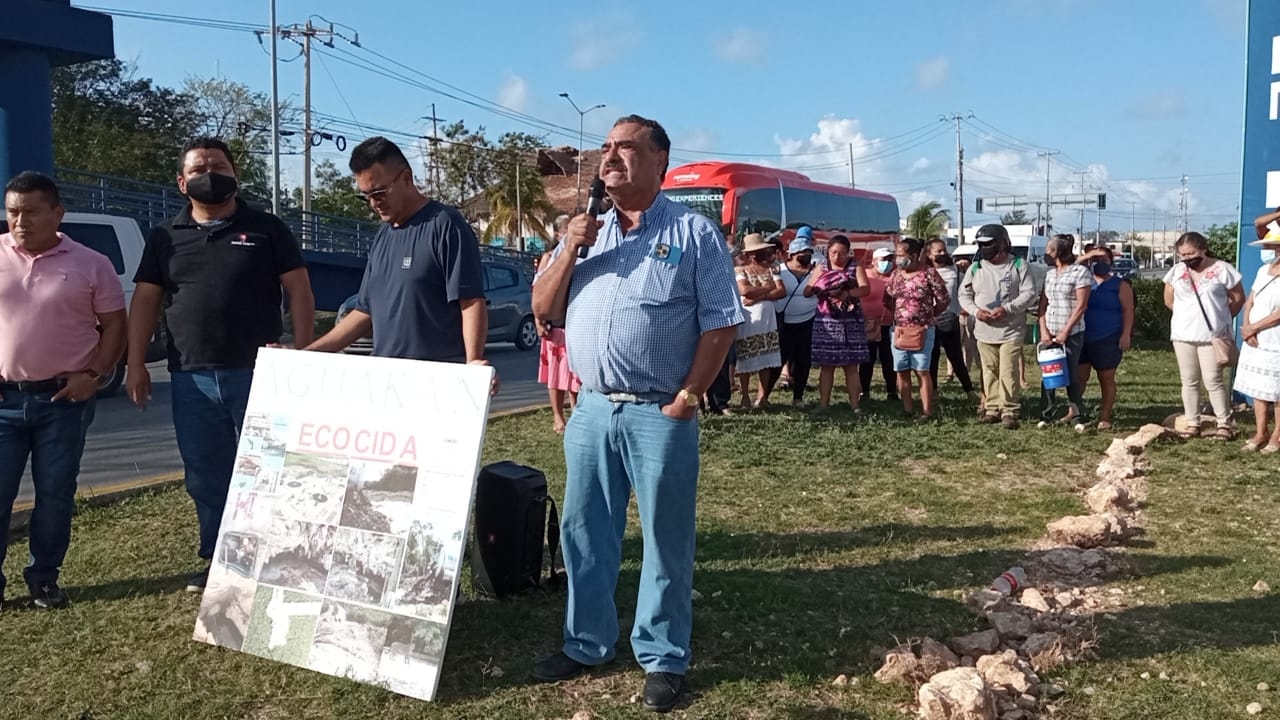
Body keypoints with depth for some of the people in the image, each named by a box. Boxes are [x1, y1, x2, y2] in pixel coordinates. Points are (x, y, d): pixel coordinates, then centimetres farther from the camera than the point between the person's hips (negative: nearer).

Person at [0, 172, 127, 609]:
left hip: (64, 399, -1)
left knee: (56, 494, 6)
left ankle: (44, 579, 21)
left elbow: (115, 325, 4)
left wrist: (93, 374, -9)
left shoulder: (90, 264, 0)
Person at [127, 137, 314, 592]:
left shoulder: (266, 228, 5)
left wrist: (302, 353, -8)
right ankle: (217, 560, 22)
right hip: (190, 378, 3)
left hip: (258, 373, -3)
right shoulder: (165, 237, 13)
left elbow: (299, 291, 1)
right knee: (205, 477, 10)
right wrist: (136, 365, 4)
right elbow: (144, 301, 12)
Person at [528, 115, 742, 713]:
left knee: (665, 540, 4)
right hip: (593, 410, 5)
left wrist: (686, 399, -11)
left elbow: (720, 325, -6)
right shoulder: (587, 231, 13)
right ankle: (587, 642, 29)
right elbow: (544, 310, 10)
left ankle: (662, 659, 18)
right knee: (584, 531, 13)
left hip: (660, 415, -5)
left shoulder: (693, 233, -2)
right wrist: (570, 248, -4)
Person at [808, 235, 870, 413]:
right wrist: (817, 290, -16)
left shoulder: (855, 267, 5)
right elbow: (806, 291, 6)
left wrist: (847, 294, -26)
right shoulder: (821, 269, 11)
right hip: (826, 322, 2)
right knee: (826, 365, 3)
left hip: (851, 322, -2)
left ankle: (854, 405, 4)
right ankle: (823, 403, 7)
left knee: (851, 366, 0)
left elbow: (866, 289, -10)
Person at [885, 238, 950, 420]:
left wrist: (927, 315, 5)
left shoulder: (929, 273, -9)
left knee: (922, 370, -4)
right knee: (901, 371, 7)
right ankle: (908, 410, 15)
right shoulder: (896, 275, 7)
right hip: (898, 330, 5)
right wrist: (899, 314, 10)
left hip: (922, 331, -5)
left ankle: (927, 412, 1)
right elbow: (887, 298, 18)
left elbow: (944, 299, -4)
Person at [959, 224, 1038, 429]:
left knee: (1008, 372, -7)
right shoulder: (975, 268, 6)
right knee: (989, 372, 9)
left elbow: (1029, 294, -7)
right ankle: (993, 408, 19)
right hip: (984, 330, 4)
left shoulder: (1018, 266, -4)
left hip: (1011, 330, -4)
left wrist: (1007, 309, -19)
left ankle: (1009, 411, 0)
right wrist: (975, 311, -9)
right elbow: (964, 294, 10)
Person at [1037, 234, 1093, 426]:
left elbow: (1081, 306, -10)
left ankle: (1077, 417, 7)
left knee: (1071, 375, -1)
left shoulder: (1080, 272, -6)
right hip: (1049, 333, 5)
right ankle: (1045, 416, 8)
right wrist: (1043, 330, -3)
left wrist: (1065, 331, -14)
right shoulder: (1050, 273, 12)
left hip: (1071, 333, -5)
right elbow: (1043, 304, 9)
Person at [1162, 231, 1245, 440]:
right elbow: (1169, 301, 15)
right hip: (1183, 335, 4)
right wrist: (1189, 316, 13)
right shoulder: (1176, 271, 5)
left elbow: (1238, 299, 1)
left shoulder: (1222, 269, -6)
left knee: (1213, 381, -5)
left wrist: (1219, 318, 7)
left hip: (1212, 335, -4)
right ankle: (1192, 423, 15)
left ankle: (1224, 424, 4)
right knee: (1189, 381, 8)